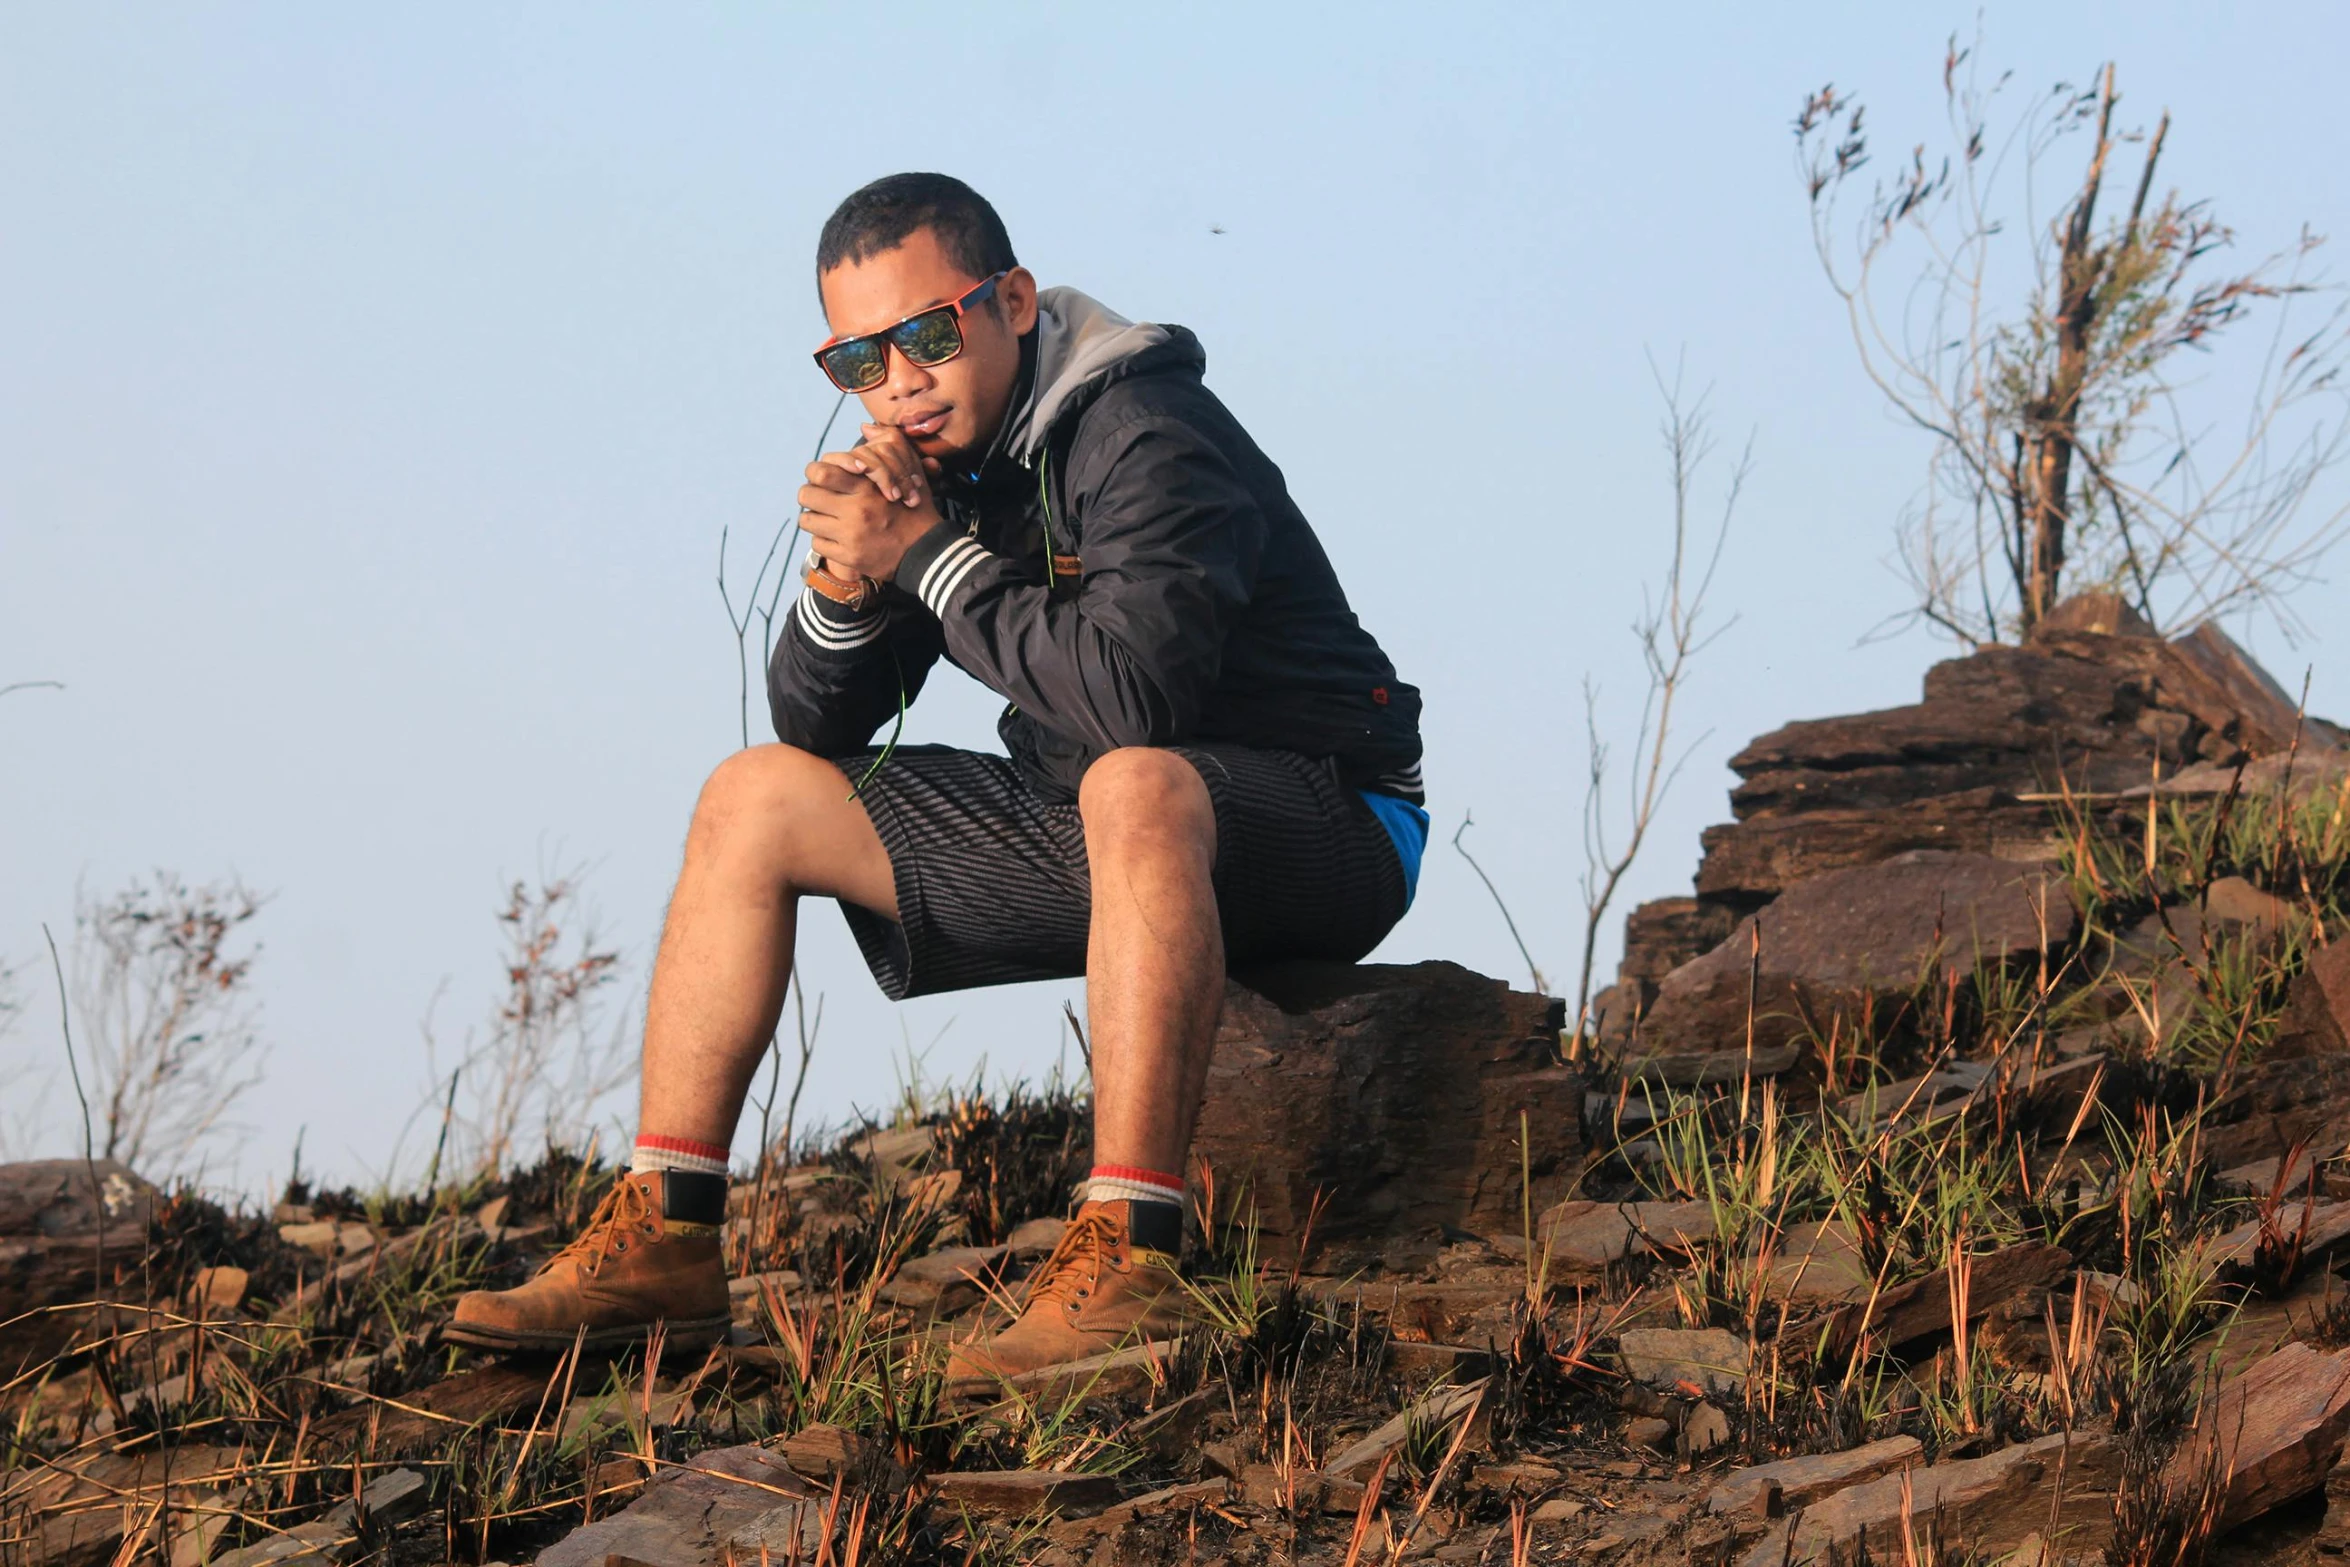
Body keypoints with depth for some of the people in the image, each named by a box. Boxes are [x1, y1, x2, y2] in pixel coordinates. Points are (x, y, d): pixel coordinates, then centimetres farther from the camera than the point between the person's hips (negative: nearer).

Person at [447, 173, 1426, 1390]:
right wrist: (846, 584, -15)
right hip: (1092, 831, 9)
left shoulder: (1144, 441, -21)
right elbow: (814, 724, 7)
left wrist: (930, 559, -25)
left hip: (1327, 827, -9)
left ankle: (1125, 1255, -46)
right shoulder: (934, 455, 3)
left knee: (1136, 784, -43)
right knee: (753, 800, 6)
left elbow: (1130, 691, -37)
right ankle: (660, 1242, 0)